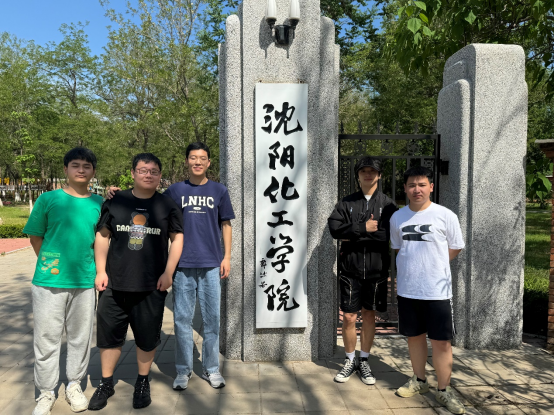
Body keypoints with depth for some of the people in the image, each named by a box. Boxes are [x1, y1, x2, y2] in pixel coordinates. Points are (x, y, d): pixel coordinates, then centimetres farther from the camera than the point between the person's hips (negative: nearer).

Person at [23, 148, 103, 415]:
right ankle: (46, 393, 24)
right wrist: (51, 263, 4)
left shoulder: (100, 204, 3)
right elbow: (35, 237, 5)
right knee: (47, 339, 7)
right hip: (49, 281, -1)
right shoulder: (48, 199, -1)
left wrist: (95, 268, 2)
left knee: (80, 338, 12)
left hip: (85, 282, 2)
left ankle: (74, 386, 31)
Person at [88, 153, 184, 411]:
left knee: (147, 336, 9)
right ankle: (106, 383, 30)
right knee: (109, 333, 10)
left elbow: (177, 238, 3)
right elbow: (102, 236, 8)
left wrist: (168, 273, -4)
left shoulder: (168, 206, 2)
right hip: (114, 284, 1)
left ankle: (143, 382, 30)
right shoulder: (115, 202, 4)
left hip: (151, 286, -1)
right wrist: (101, 271, 1)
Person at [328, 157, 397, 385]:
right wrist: (364, 228, -17)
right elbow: (334, 228, -10)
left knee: (369, 315, 12)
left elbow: (390, 233, -14)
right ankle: (350, 361, 24)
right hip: (350, 269, 0)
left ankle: (364, 361, 28)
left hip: (376, 270, 0)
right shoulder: (347, 203, 5)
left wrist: (353, 235, -14)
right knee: (349, 317, 3)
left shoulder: (387, 204, 3)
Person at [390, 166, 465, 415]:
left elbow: (455, 249, 2)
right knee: (414, 336, 16)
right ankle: (419, 381, 33)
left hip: (437, 291, -3)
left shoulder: (445, 216, -7)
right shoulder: (397, 218, 4)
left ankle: (444, 391, 17)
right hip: (407, 289, 4)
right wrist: (412, 266, 6)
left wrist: (431, 264, 2)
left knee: (441, 341, 2)